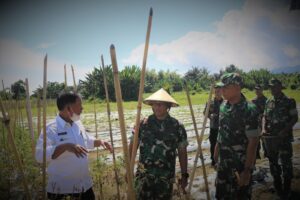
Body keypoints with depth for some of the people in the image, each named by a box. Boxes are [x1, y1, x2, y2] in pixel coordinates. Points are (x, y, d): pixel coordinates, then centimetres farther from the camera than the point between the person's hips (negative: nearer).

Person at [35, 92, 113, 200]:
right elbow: (40, 155, -30)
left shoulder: (78, 124, 4)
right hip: (60, 187, -6)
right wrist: (66, 146, -37)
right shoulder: (51, 129, -19)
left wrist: (99, 142, 4)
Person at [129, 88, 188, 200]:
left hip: (166, 177, 0)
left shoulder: (177, 127, -4)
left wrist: (184, 175, 2)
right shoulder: (142, 124, -4)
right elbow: (132, 147, 3)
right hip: (144, 175, 0)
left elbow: (182, 152, 2)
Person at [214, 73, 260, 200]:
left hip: (240, 164, -6)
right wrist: (217, 149, 15)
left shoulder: (249, 110, -20)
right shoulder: (223, 105, 1)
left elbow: (253, 142, -20)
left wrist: (247, 170, -21)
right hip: (223, 161, 6)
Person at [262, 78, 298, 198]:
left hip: (284, 137, -4)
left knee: (286, 162, 1)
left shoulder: (289, 101, -6)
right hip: (270, 137, 5)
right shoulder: (268, 102, 7)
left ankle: (286, 188, 16)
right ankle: (277, 183, 31)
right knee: (272, 161, 14)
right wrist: (264, 129, -4)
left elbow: (295, 118, -6)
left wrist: (285, 130, -18)